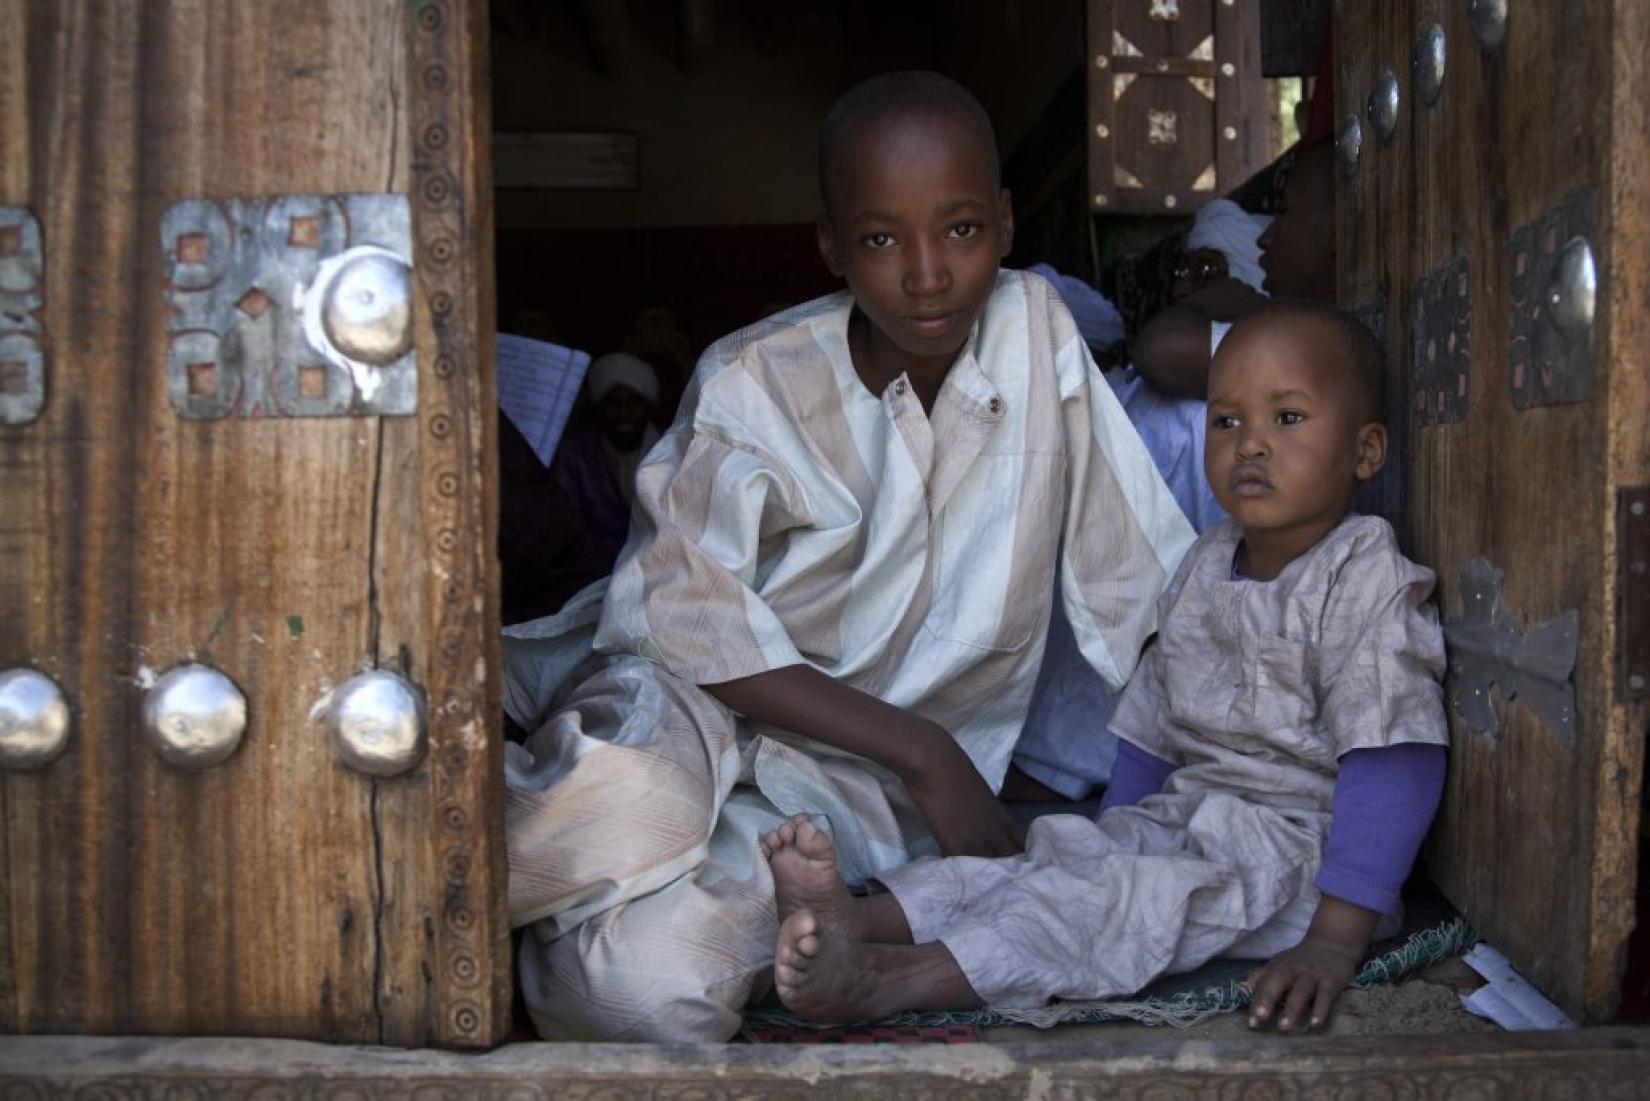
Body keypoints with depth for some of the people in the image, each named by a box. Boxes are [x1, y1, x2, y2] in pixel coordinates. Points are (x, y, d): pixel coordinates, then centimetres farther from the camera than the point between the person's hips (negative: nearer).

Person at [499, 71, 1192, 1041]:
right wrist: (922, 750, -18)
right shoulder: (757, 382, -8)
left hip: (859, 784, 2)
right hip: (698, 706, -1)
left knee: (674, 970, -30)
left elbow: (1143, 572, 3)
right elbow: (691, 612, -14)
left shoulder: (1037, 328, -1)